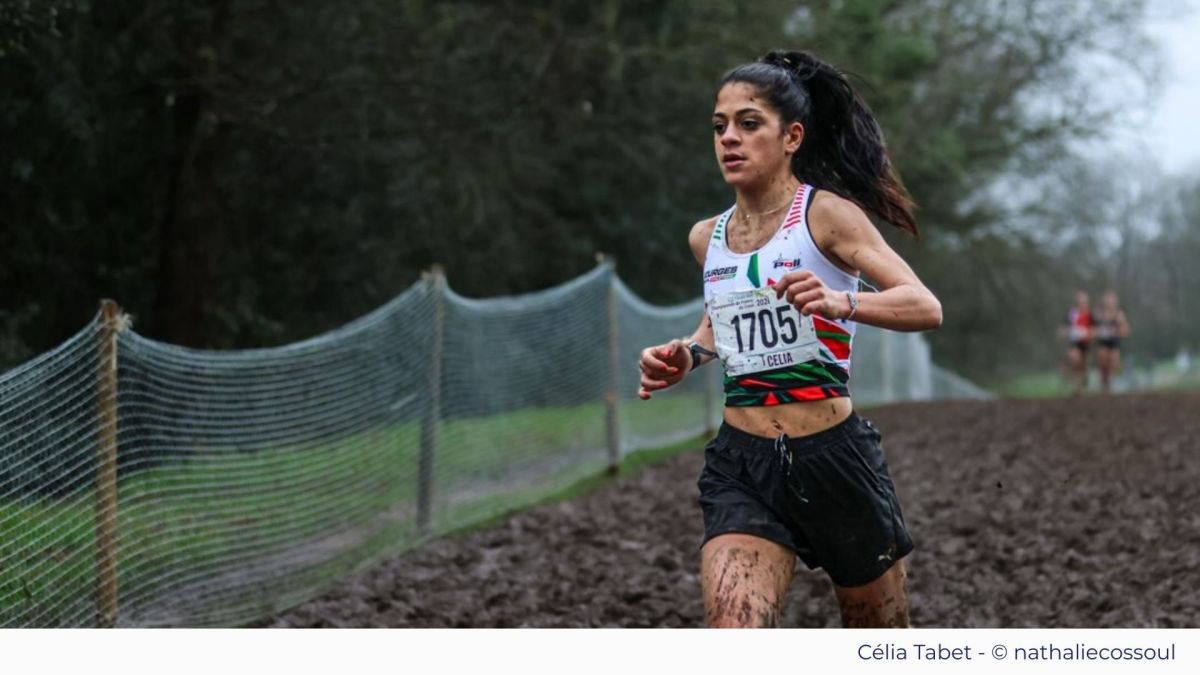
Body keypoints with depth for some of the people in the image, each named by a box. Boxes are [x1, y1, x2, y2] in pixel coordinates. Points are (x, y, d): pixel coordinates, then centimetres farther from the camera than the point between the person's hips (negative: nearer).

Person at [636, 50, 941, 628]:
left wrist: (841, 302, -35)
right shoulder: (706, 238, 8)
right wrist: (686, 355, 7)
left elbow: (926, 307, -17)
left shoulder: (825, 213, -8)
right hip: (740, 465, 3)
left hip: (833, 456, -3)